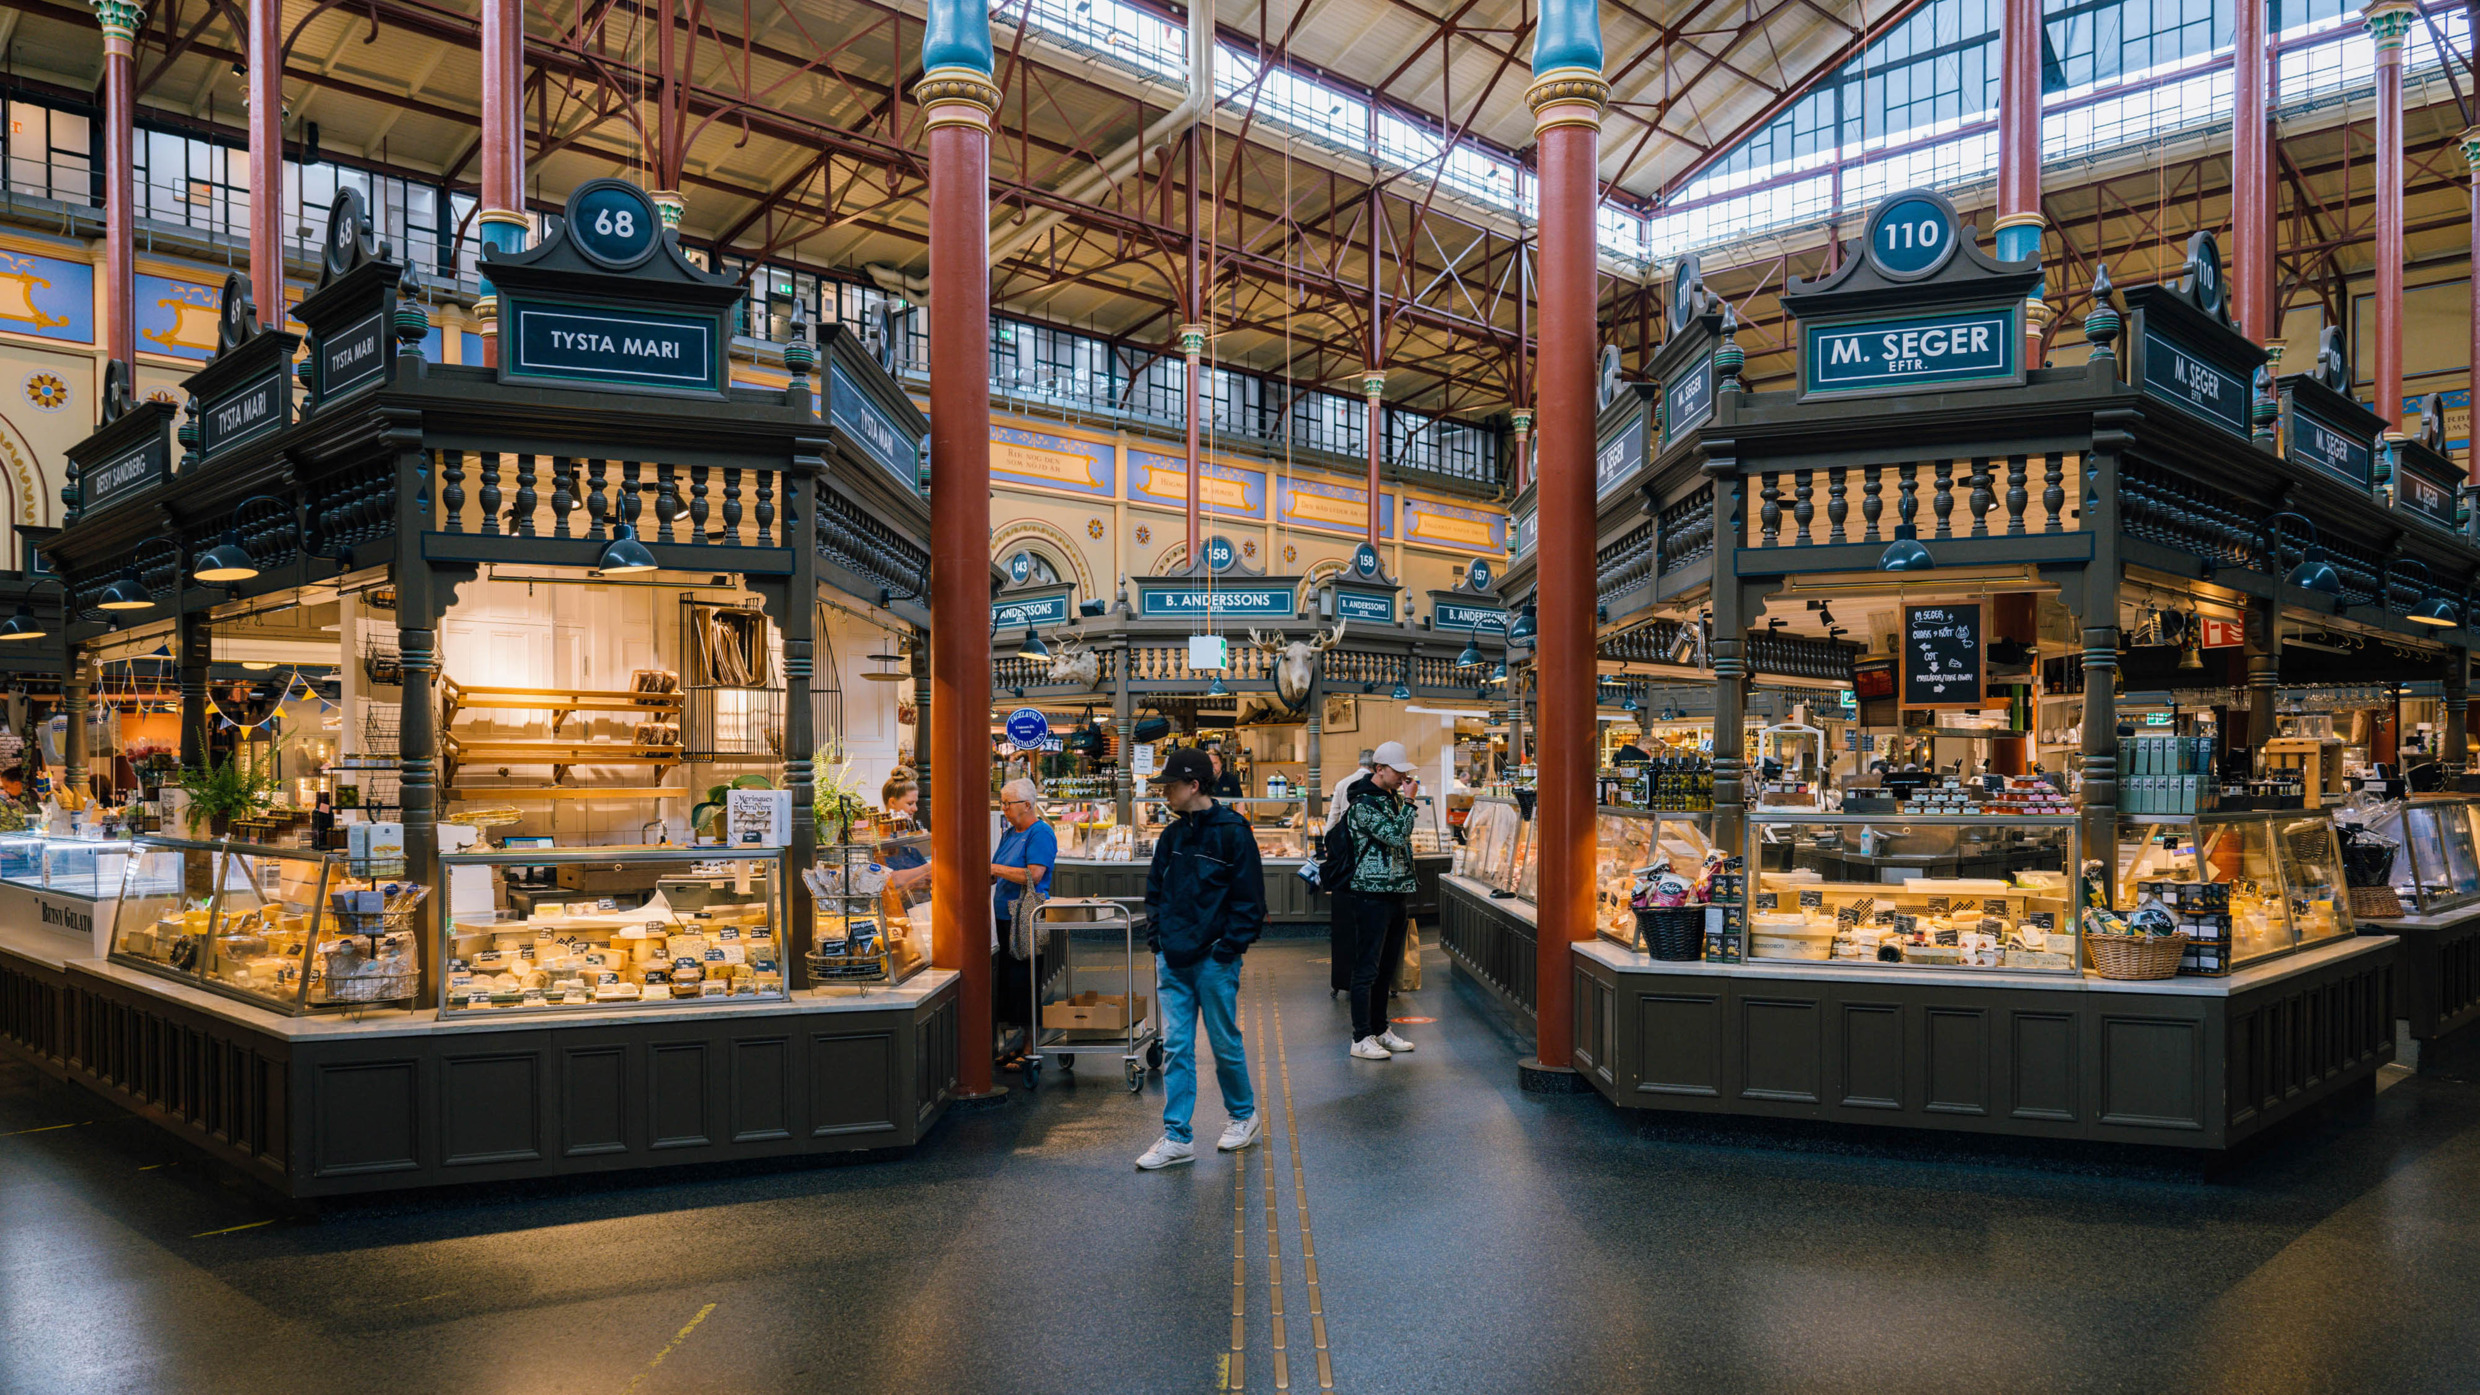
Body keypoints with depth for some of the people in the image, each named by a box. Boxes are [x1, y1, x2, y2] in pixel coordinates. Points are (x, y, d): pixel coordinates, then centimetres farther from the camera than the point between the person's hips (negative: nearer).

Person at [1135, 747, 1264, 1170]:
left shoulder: (1232, 832, -11)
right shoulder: (1172, 835, 9)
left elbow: (1249, 901, -11)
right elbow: (1155, 891, 19)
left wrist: (1226, 950, -14)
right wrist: (1156, 939, 7)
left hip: (1214, 961, -6)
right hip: (1172, 961, 6)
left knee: (1225, 1043, 8)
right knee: (1175, 1047, 5)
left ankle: (1244, 1114, 30)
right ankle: (1177, 1138, 11)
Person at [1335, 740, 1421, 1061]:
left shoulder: (1393, 797, 14)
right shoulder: (1364, 803, -14)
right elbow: (1396, 835, -23)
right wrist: (1408, 801, -14)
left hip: (1395, 892, 9)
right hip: (1371, 893, -9)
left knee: (1387, 967, 14)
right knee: (1367, 968, -4)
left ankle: (1380, 1030, 23)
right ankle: (1361, 1038, 1)